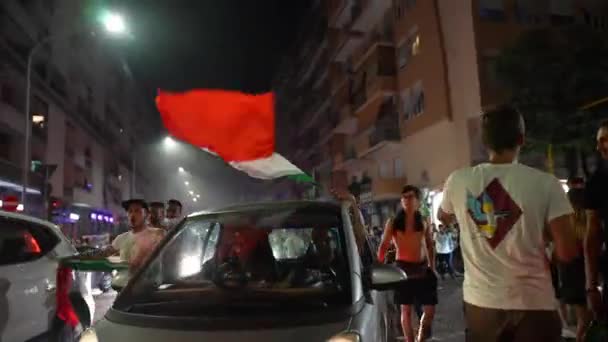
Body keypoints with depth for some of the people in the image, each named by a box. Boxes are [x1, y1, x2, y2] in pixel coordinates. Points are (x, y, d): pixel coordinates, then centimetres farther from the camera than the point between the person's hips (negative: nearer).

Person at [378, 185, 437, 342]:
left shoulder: (424, 222, 9)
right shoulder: (393, 222, 0)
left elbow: (430, 246, 16)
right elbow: (383, 246, -1)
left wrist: (432, 267, 10)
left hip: (422, 268, 3)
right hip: (403, 268, -2)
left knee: (430, 310, 3)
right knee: (406, 310, 5)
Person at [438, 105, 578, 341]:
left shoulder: (457, 181, -6)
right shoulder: (546, 183, -13)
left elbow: (443, 217, 15)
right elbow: (566, 253, -11)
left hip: (480, 300, 2)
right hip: (534, 302, -2)